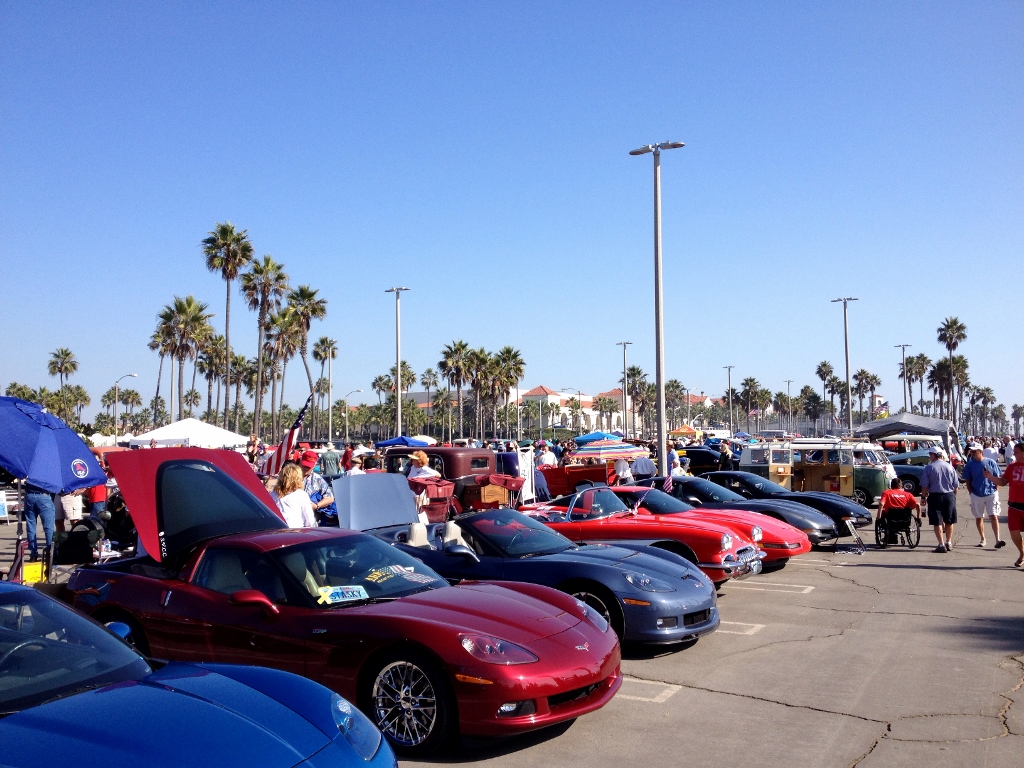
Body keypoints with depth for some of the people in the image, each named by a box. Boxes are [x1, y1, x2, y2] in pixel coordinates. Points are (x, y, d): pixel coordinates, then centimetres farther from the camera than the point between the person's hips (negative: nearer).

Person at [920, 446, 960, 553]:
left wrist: (923, 497, 4)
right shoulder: (950, 467, 3)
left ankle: (942, 544, -1)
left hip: (935, 496, -4)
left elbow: (925, 486, -9)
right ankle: (949, 543, 27)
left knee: (937, 522, 2)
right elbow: (956, 485, 8)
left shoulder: (929, 468, -7)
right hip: (950, 496, 4)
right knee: (949, 521, 16)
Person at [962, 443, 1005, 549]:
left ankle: (998, 539, -10)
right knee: (979, 518, 10)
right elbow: (967, 481, 5)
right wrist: (971, 493, -2)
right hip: (977, 496, 2)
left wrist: (995, 490, -1)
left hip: (991, 494, -2)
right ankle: (983, 539, 23)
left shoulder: (991, 462, -2)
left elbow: (997, 478, 5)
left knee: (994, 516, -9)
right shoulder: (969, 465, 0)